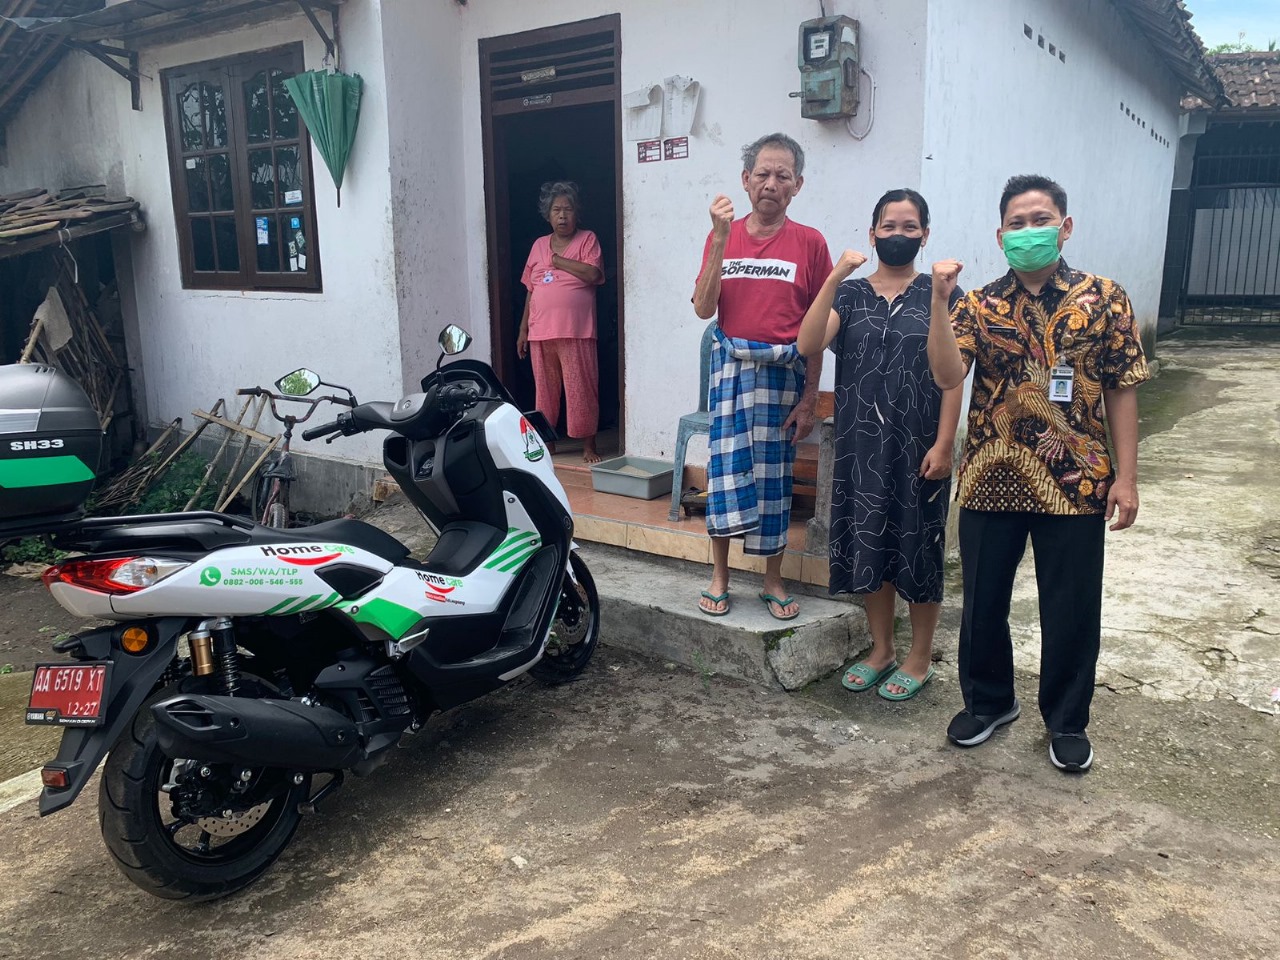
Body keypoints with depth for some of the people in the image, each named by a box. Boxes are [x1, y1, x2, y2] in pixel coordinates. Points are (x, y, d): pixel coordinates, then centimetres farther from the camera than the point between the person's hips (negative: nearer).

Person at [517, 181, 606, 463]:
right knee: (544, 389, 9)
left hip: (576, 332, -4)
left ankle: (588, 444, 7)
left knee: (581, 389, -2)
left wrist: (558, 260, -8)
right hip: (540, 333, 4)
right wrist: (523, 329, 12)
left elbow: (593, 274, -15)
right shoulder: (539, 245, 14)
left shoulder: (587, 239, 2)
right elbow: (531, 290, 15)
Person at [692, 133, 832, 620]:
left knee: (774, 471, 6)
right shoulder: (723, 236, 5)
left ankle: (773, 580, 20)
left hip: (783, 370, -1)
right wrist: (721, 240, -13)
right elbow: (704, 308, -6)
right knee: (725, 465, 0)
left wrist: (809, 398, -4)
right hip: (731, 364, 1)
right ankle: (719, 576, 14)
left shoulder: (810, 243, -1)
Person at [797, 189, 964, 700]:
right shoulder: (850, 294, 5)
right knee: (868, 544, 10)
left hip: (918, 444, -2)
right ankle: (881, 649, 28)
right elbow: (808, 344, -13)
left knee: (918, 547, 6)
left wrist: (943, 444, -11)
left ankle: (920, 658, 23)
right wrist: (834, 277, -20)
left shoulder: (940, 294, -1)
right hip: (862, 443, 3)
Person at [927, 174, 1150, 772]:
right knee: (983, 602, 12)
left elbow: (1121, 391, 1)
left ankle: (1067, 721, 28)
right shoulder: (978, 305, 1)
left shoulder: (1103, 299, 0)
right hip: (991, 480, 1)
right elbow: (947, 376, -14)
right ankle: (988, 701, 35)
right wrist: (939, 301, -24)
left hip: (1075, 485, -1)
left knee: (1072, 611, 8)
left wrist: (1125, 476, -3)